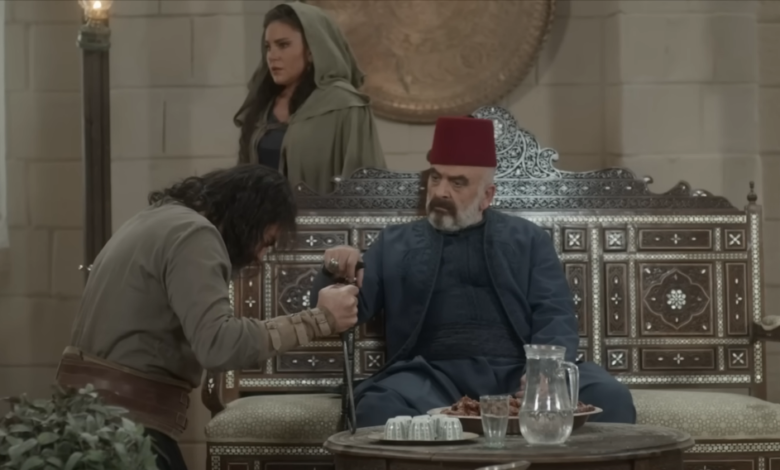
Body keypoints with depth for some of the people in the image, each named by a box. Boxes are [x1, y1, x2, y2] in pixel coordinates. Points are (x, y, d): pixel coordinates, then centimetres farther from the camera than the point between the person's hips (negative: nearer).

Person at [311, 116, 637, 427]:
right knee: (378, 407, -35)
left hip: (520, 374, 1)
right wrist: (339, 276, -10)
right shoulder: (395, 244, 19)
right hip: (437, 377, 0)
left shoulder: (527, 239, 18)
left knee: (609, 396, -28)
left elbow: (555, 317, 7)